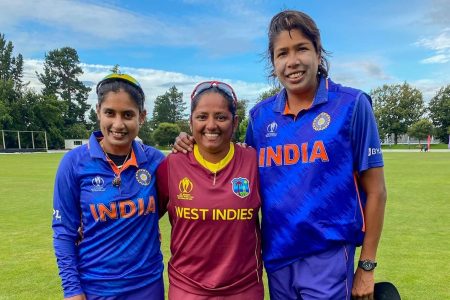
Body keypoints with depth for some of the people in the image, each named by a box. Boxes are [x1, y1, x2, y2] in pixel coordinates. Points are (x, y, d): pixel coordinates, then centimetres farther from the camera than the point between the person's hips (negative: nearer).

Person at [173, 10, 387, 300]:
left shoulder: (351, 104, -8)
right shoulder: (260, 115, 1)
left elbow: (375, 191, -5)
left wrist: (367, 266, -3)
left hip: (328, 256, -3)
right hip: (276, 256, 4)